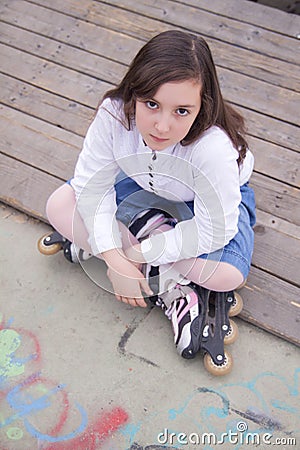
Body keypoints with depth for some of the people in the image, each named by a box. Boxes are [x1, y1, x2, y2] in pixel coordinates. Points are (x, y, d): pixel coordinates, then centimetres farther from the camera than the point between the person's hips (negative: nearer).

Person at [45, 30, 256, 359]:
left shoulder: (214, 149, -40)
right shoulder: (114, 113, -31)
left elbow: (214, 231, -30)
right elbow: (93, 186, -19)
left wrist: (137, 253, -26)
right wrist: (115, 260, -26)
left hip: (208, 200, -3)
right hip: (143, 185, 4)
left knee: (227, 274, -31)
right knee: (59, 206, -13)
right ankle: (170, 281, -15)